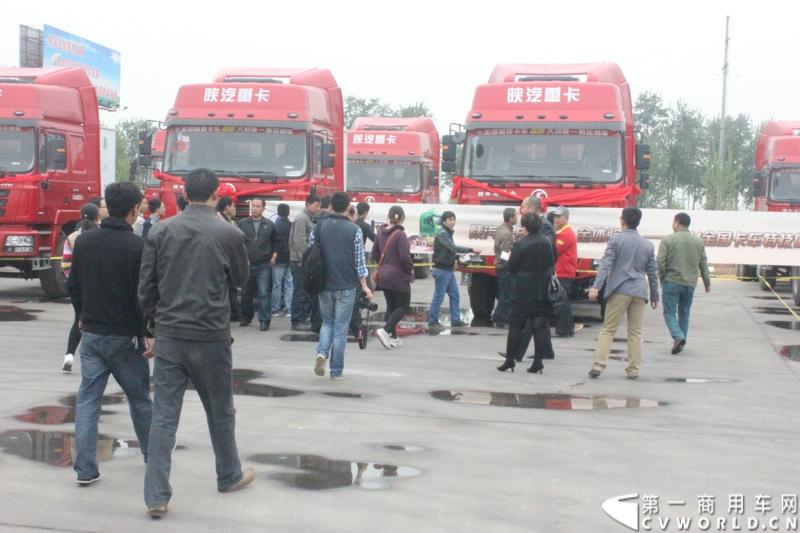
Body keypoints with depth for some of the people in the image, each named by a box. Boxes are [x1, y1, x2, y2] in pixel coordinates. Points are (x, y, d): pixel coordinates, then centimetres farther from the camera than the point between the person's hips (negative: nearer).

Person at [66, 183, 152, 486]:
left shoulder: (84, 241, 2)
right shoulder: (136, 247, -14)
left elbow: (73, 286, 11)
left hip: (91, 334, 4)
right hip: (125, 336, -4)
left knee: (87, 399, 6)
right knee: (139, 398, 13)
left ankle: (85, 469, 3)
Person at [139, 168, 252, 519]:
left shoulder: (160, 231, 0)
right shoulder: (229, 234, -9)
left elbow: (147, 286, 3)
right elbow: (240, 278, 8)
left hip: (168, 336, 2)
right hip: (210, 337, -2)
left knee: (164, 415, 4)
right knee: (220, 412, 16)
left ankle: (156, 496, 1)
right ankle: (229, 477, 34)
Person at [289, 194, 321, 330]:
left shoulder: (310, 219, 16)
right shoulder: (301, 219, -13)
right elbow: (299, 241, -19)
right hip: (300, 262, -9)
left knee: (307, 291, 12)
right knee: (300, 292, -5)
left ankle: (305, 317, 19)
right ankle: (297, 321, -1)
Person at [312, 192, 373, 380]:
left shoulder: (319, 228, 1)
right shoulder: (354, 230, -7)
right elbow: (359, 262, -5)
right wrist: (364, 286, 4)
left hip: (324, 285, 3)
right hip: (346, 286, -2)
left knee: (327, 322, 20)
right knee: (341, 328, 5)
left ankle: (322, 353, -6)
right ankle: (336, 371, 9)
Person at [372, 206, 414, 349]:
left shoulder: (381, 232, 2)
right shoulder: (400, 235, -19)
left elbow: (375, 253, 10)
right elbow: (405, 257, -22)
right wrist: (410, 270, -5)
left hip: (383, 276, 7)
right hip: (399, 277, -7)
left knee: (391, 306, 16)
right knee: (403, 306, 6)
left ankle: (393, 337, 20)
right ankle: (385, 331, -11)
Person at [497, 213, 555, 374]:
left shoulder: (521, 244, -15)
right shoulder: (547, 243, 0)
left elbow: (511, 267, -10)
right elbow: (552, 262, 11)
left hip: (523, 291, -4)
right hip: (543, 290, 4)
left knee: (515, 325, 6)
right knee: (540, 326, 5)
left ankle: (510, 360, 10)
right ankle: (538, 362, 4)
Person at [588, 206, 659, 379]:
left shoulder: (616, 239, -2)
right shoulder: (648, 245, 11)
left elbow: (605, 264, -12)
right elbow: (652, 273, 15)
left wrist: (596, 286, -17)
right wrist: (655, 296, 22)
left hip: (619, 291, -3)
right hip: (639, 293, 3)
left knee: (608, 329, 1)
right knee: (635, 332, 9)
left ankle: (598, 365, -7)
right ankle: (633, 370, 10)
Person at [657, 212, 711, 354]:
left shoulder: (667, 240, -6)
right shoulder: (698, 241, 8)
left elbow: (661, 262, -10)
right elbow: (703, 264, 10)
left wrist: (662, 278, 4)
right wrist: (707, 283, 17)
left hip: (672, 282, -4)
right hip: (690, 283, 4)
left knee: (670, 312, 1)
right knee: (684, 313, 16)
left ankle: (678, 337, -19)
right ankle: (681, 341, 20)